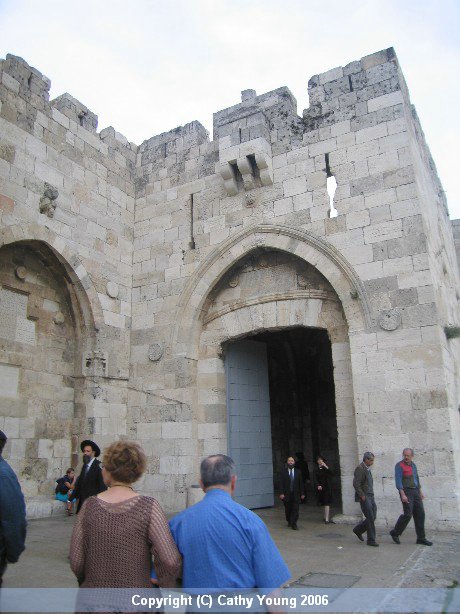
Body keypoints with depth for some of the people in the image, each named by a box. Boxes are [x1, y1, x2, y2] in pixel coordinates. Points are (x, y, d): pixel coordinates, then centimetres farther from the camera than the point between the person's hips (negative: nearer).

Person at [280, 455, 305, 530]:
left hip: (296, 494, 0)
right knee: (288, 510, 9)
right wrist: (282, 493, -11)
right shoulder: (284, 472, 0)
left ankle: (294, 524, 2)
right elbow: (282, 483, -3)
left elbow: (301, 483, 6)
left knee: (295, 510, -5)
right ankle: (289, 521, 30)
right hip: (287, 494, 0)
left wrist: (302, 493, 3)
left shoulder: (298, 472, 4)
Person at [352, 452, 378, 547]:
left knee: (373, 517, 9)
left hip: (370, 496, 9)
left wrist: (371, 495, 15)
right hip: (364, 497, -9)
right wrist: (362, 496, -17)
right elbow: (356, 484, -20)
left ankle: (358, 530, 26)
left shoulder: (367, 468, 15)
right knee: (370, 518, -6)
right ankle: (371, 540, 4)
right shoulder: (360, 468, -14)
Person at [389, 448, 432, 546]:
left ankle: (421, 538, 7)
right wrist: (403, 495, -25)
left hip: (415, 492, 7)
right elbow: (398, 481, -17)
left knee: (420, 514, 1)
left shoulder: (413, 465, 13)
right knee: (407, 514, -12)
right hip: (406, 492, -7)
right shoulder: (399, 465, -11)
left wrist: (420, 492, 18)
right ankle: (395, 532, 5)